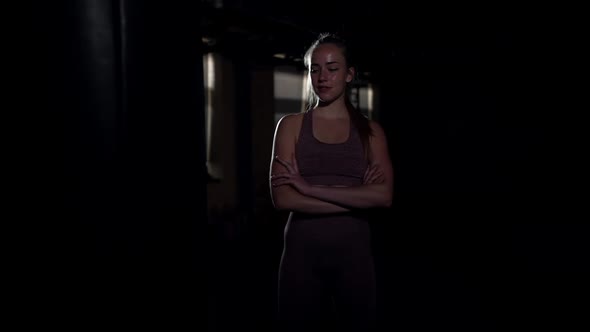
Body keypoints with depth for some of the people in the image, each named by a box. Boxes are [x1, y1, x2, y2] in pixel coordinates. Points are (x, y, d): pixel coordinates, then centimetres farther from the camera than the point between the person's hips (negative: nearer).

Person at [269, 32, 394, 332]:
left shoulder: (370, 130, 4)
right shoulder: (291, 125, 1)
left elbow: (384, 196, -11)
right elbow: (282, 198, -11)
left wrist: (310, 188, -15)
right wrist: (356, 198, -11)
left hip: (354, 252, 1)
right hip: (302, 251, -1)